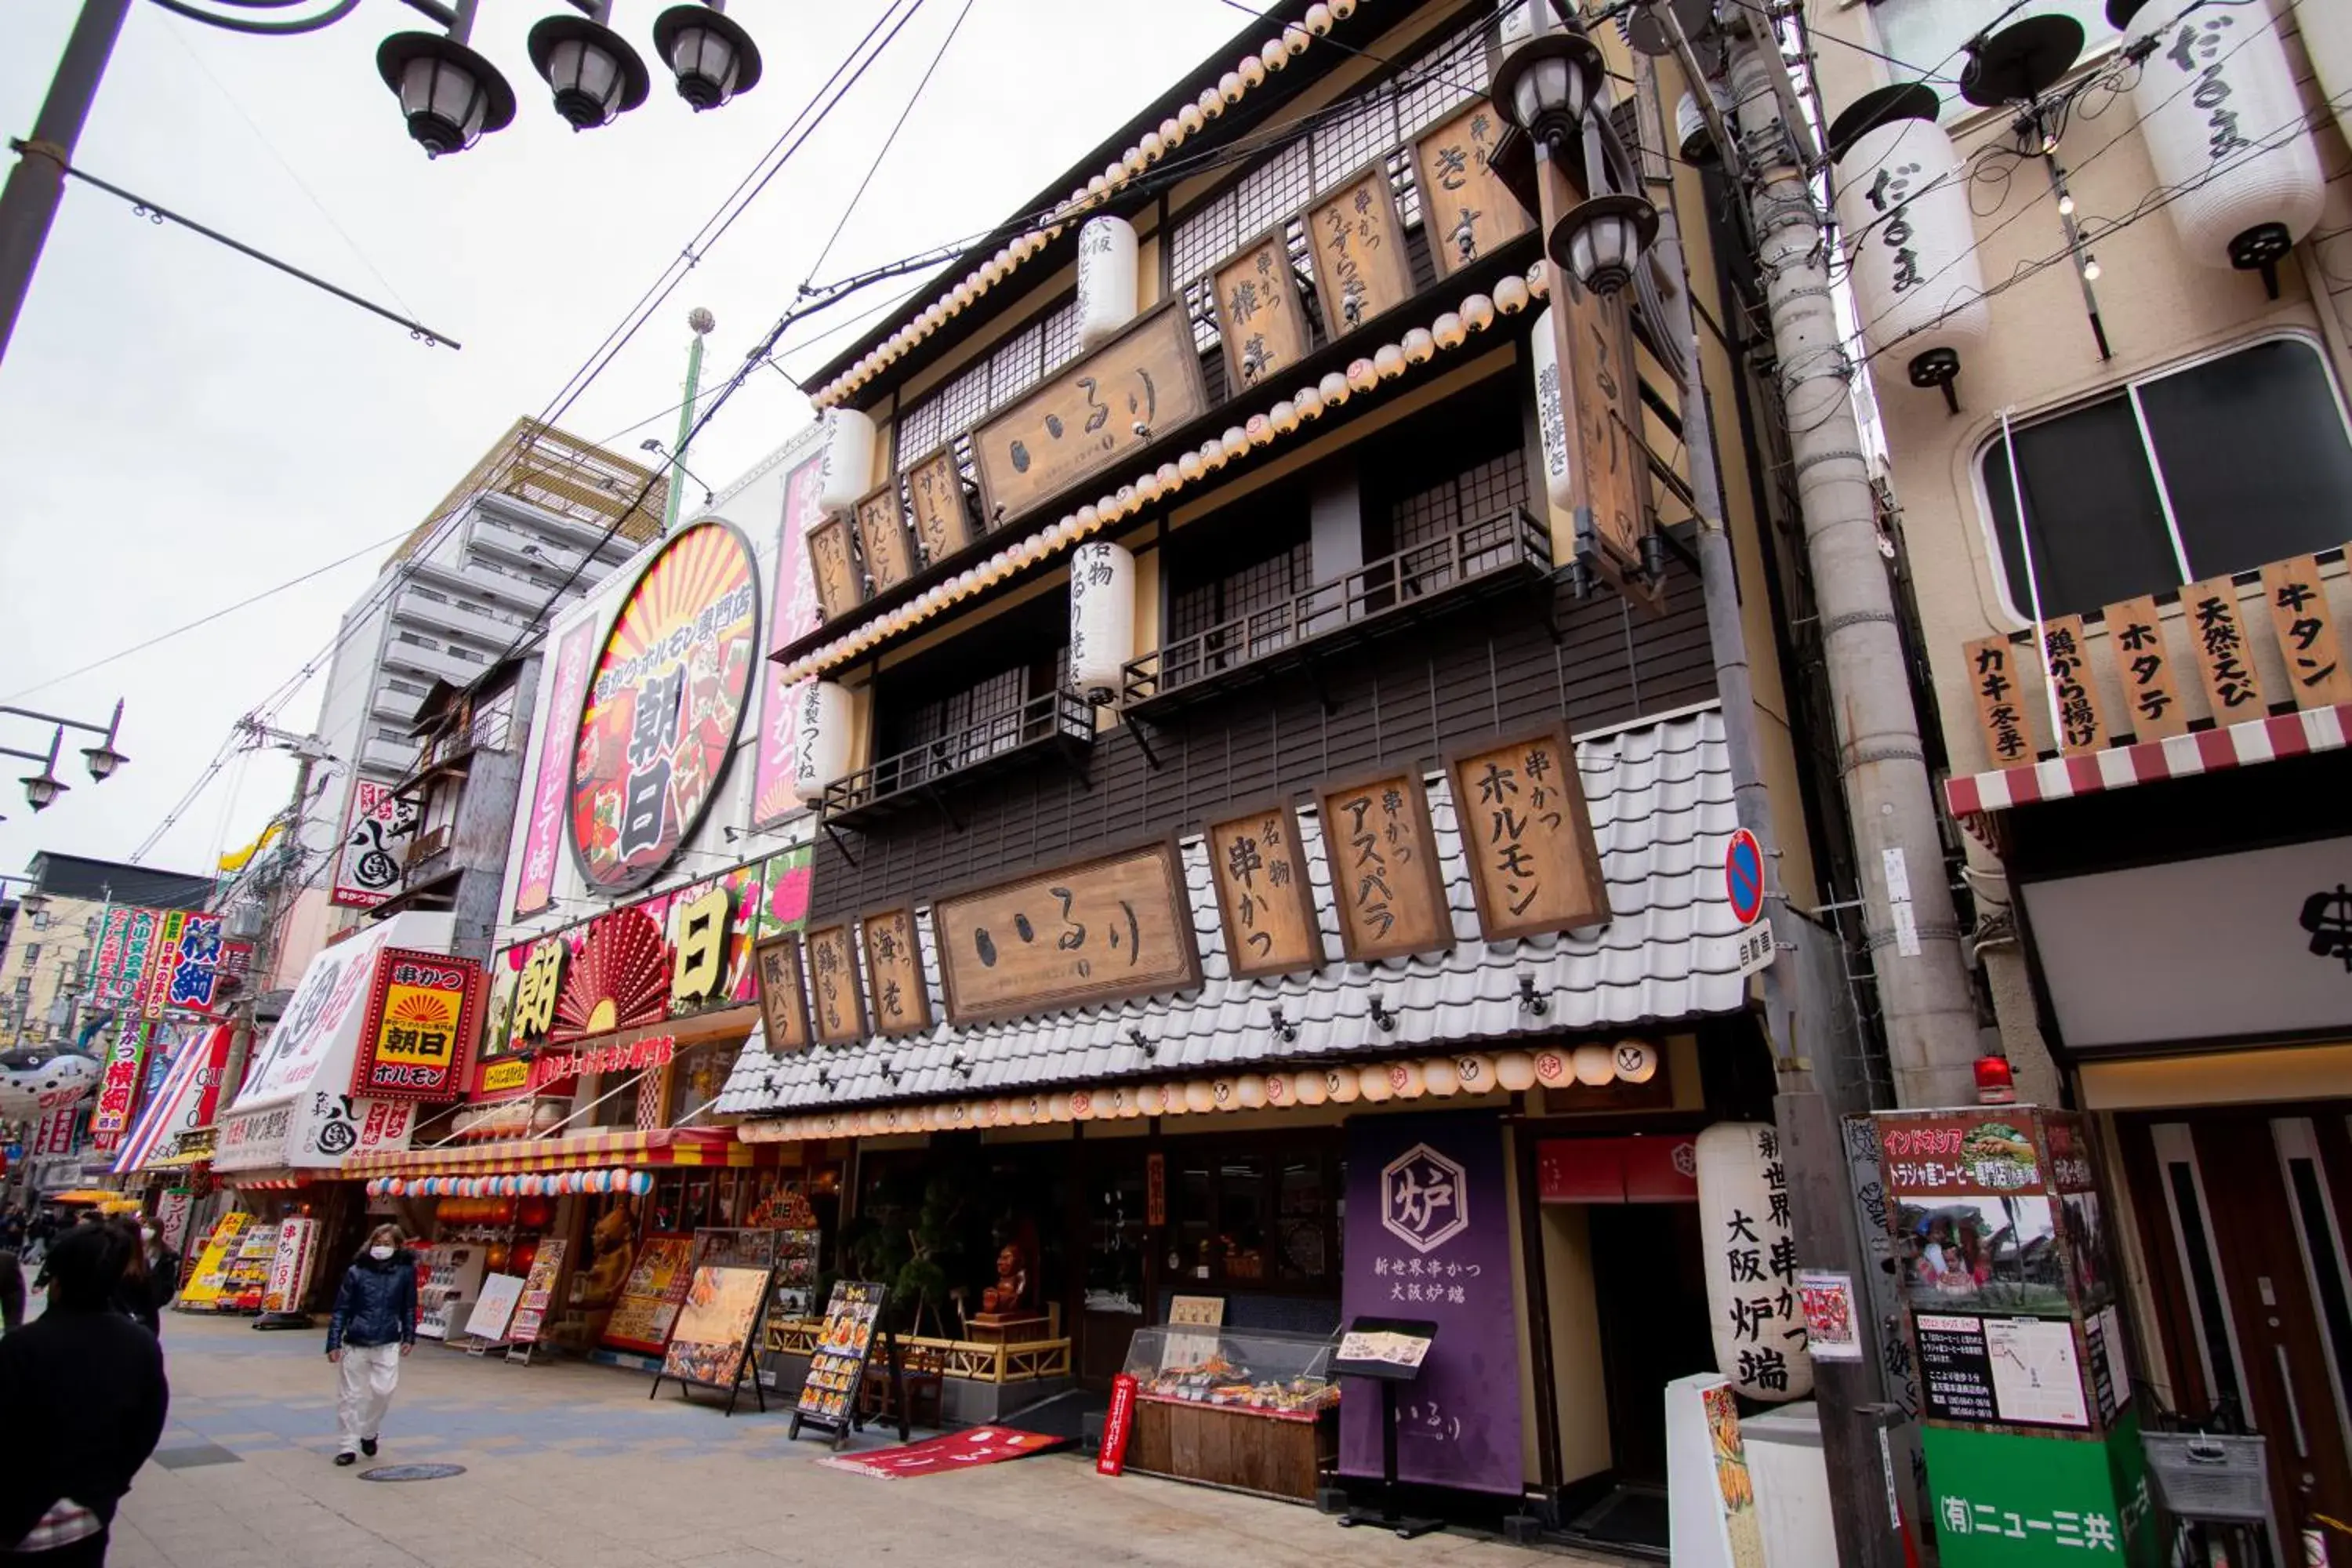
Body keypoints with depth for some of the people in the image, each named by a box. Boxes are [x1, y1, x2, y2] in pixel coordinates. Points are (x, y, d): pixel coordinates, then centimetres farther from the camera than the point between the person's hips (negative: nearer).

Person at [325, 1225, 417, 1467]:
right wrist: (334, 1343, -4)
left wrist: (409, 1337, 4)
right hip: (355, 1344, 0)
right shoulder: (356, 1272, -5)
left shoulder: (405, 1273, -2)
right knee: (352, 1396, 6)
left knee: (383, 1390, -9)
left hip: (388, 1345, 0)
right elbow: (341, 1309, -1)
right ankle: (349, 1445, 20)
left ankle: (369, 1432, 18)